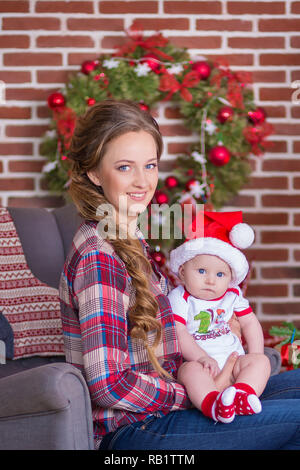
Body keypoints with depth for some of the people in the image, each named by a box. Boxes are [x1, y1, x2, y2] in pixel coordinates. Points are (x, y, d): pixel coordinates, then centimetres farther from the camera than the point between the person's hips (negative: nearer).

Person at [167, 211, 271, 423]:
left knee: (262, 361, -19)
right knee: (191, 370, -35)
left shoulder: (233, 295, 12)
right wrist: (202, 358, -26)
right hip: (197, 361, -5)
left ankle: (243, 394, -46)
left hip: (233, 360, 5)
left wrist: (255, 357, 4)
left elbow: (249, 322, 18)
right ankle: (212, 404, -63)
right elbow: (178, 334, -13)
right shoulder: (179, 298, -3)